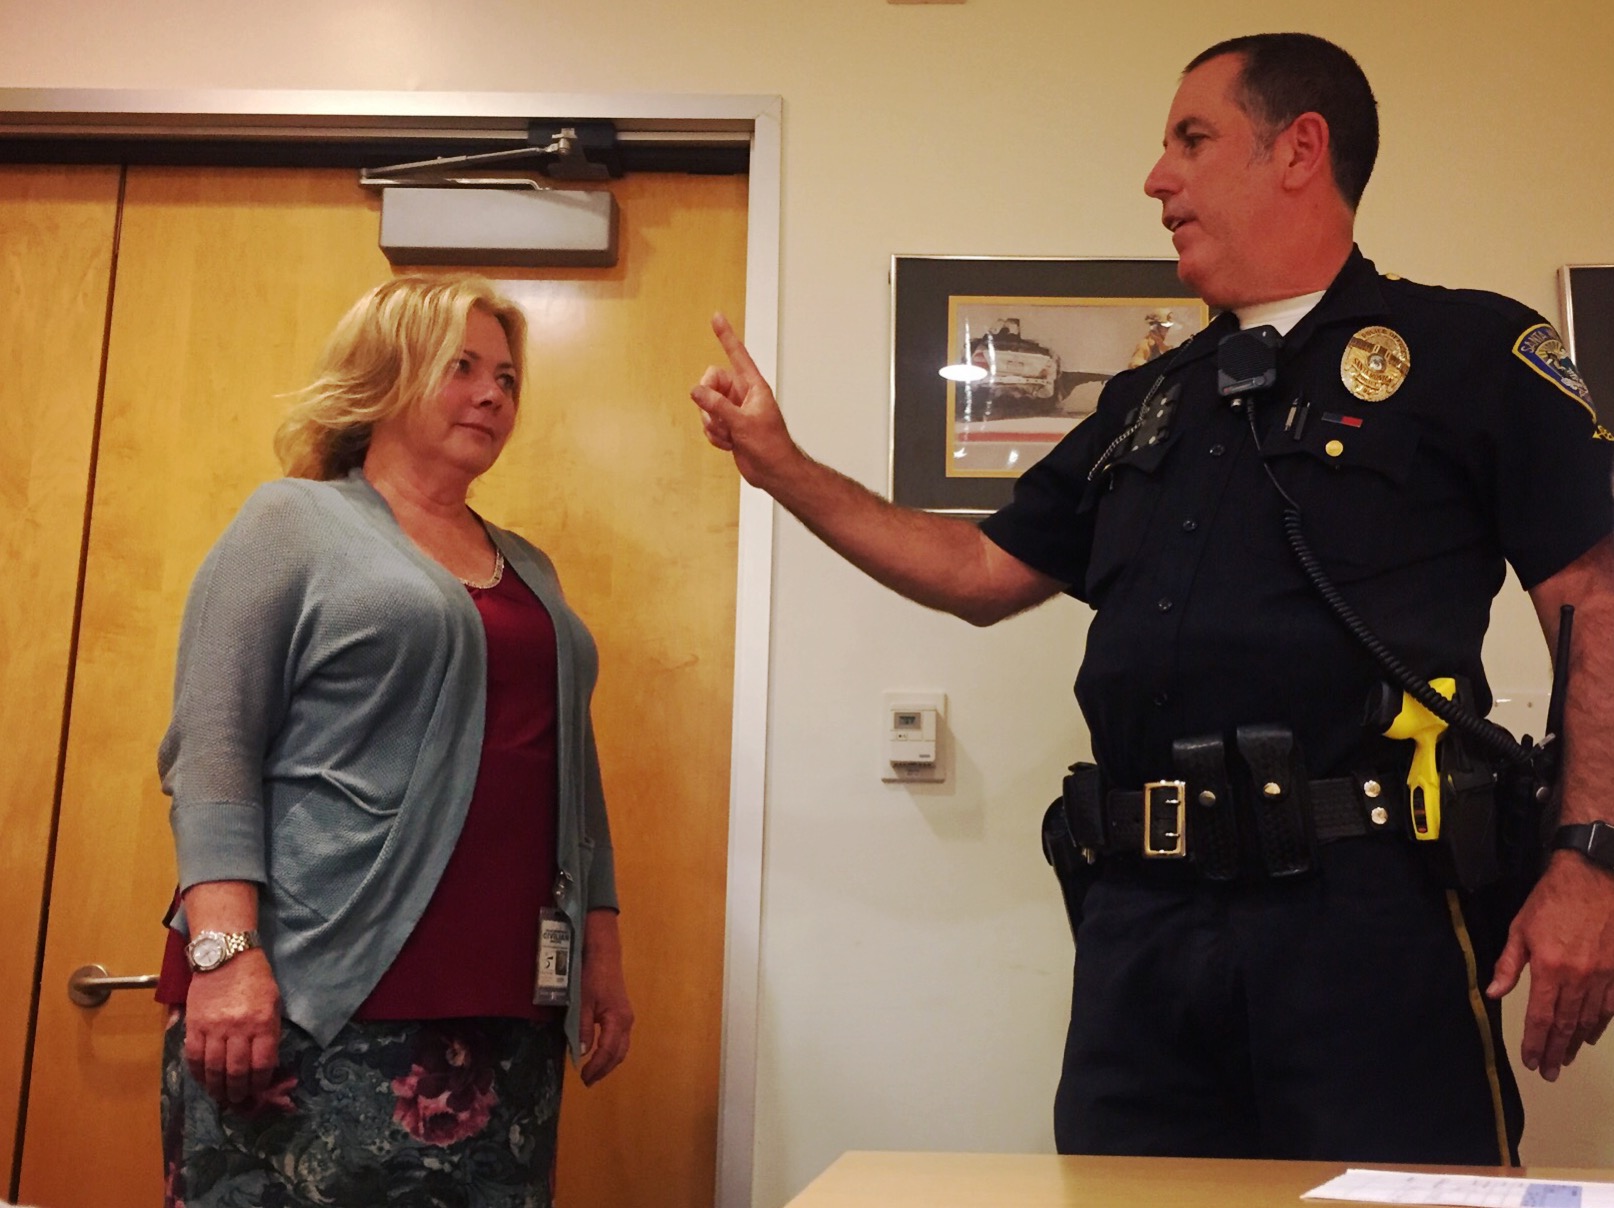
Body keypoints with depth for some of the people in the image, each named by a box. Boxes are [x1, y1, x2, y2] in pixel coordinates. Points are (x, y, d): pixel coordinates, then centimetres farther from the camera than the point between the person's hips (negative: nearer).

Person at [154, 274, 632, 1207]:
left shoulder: (530, 571, 20)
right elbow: (211, 751, -7)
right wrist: (225, 950, -18)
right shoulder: (293, 524, 3)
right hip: (317, 1003, -5)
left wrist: (602, 952, 14)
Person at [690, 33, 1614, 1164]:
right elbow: (982, 572, 23)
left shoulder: (1469, 350, 3)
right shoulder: (1147, 405, 21)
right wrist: (784, 465, 18)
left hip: (1369, 908, -5)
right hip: (1144, 921, 6)